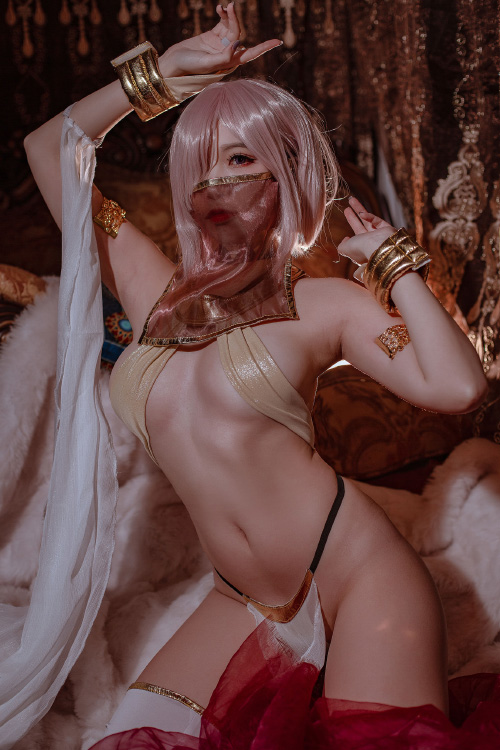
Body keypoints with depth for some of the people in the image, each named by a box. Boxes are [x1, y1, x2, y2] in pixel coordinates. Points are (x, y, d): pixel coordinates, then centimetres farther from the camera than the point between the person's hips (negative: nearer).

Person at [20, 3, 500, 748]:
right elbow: (50, 150, 12)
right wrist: (165, 72, 10)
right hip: (246, 605, 4)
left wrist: (391, 258, -6)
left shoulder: (323, 303, -1)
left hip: (358, 578, -4)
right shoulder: (156, 291, 9)